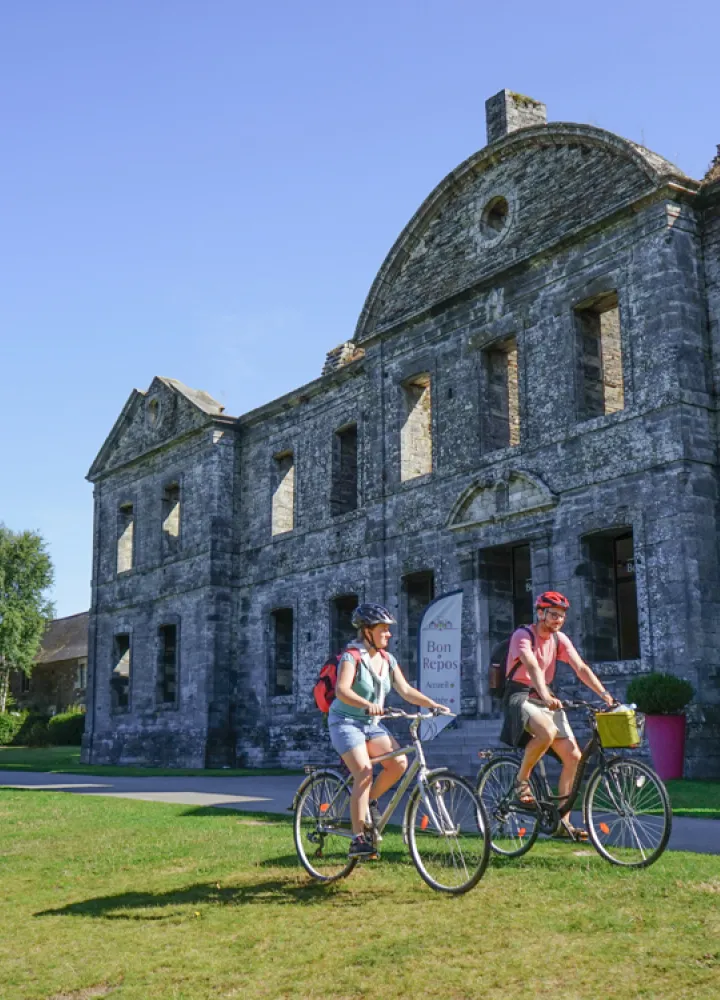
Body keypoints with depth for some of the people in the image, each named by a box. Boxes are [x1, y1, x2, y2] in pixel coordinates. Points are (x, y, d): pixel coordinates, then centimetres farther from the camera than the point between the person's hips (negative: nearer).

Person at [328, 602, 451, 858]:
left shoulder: (387, 659, 6)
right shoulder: (351, 656, -15)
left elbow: (405, 690, 5)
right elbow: (342, 690, -30)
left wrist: (434, 705, -8)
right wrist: (367, 705, -47)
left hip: (372, 723, 6)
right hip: (346, 721, -6)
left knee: (399, 762, -16)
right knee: (364, 772, -23)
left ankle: (369, 801, 9)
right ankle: (358, 839, -18)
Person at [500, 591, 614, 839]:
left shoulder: (559, 639, 5)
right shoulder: (522, 635, -14)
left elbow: (581, 667, -5)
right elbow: (532, 666, -31)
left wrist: (604, 694, -19)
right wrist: (546, 696, -47)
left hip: (545, 698, 7)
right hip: (520, 696, -7)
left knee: (573, 756, -4)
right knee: (547, 732, -37)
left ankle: (562, 819, 7)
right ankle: (522, 779, -11)